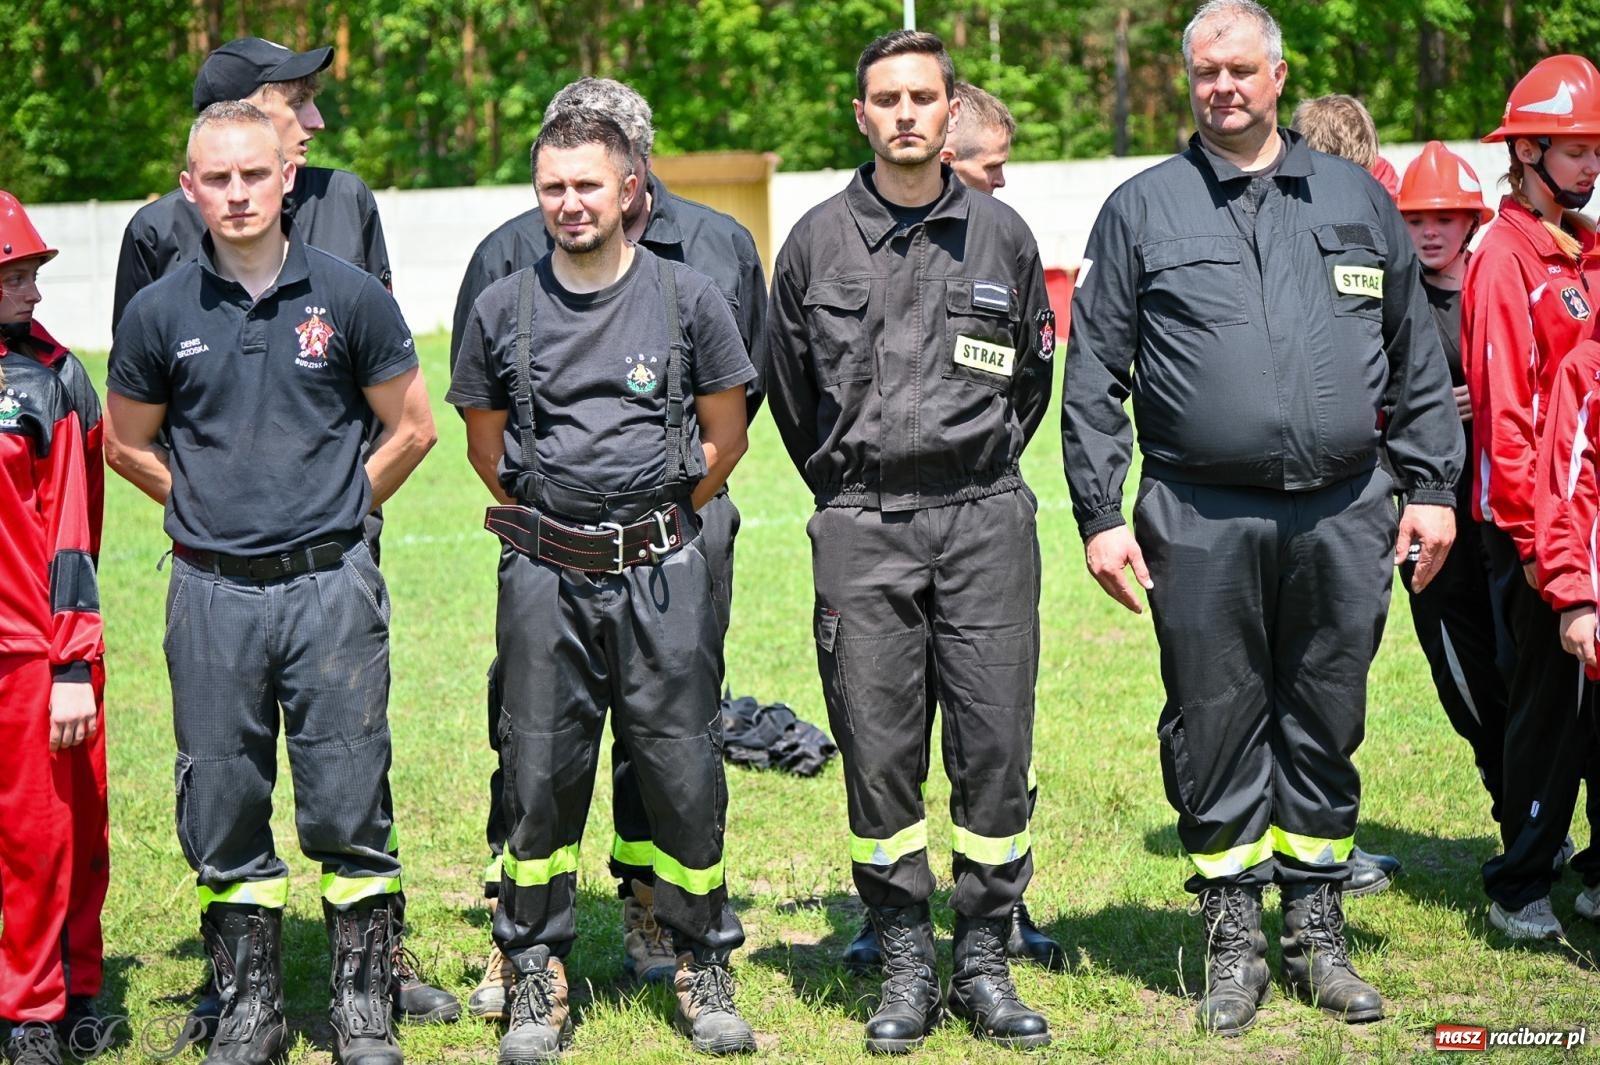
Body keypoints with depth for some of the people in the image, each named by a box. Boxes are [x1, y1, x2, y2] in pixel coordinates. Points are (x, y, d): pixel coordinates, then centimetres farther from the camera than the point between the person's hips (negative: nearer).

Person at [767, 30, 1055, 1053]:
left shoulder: (1002, 234, 7)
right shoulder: (818, 240, 5)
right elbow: (790, 386, 16)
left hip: (985, 518, 0)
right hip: (862, 530, 0)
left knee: (995, 743, -1)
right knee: (878, 747, 0)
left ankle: (985, 959, 10)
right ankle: (906, 967, 10)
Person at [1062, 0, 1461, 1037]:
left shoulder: (1357, 199, 12)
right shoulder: (1141, 210, 6)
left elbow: (1419, 362, 15)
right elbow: (1094, 379, 5)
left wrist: (1431, 486, 9)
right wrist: (1101, 515, -2)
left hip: (1342, 515, 2)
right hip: (1200, 522, -2)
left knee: (1327, 725, 8)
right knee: (1215, 728, 2)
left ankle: (1318, 930, 20)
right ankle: (1235, 936, 14)